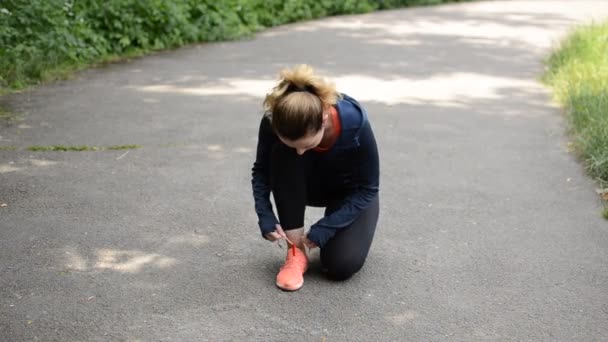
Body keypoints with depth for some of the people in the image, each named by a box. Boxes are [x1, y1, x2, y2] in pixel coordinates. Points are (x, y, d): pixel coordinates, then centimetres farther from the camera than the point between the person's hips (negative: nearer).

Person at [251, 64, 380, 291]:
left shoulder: (354, 123, -37)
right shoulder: (274, 121, -30)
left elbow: (367, 188, -24)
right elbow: (261, 170, -13)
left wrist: (326, 227, -30)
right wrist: (265, 215, -27)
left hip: (351, 191, -2)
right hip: (308, 185, 3)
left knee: (341, 265, -23)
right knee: (283, 155, -33)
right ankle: (296, 250, -21)